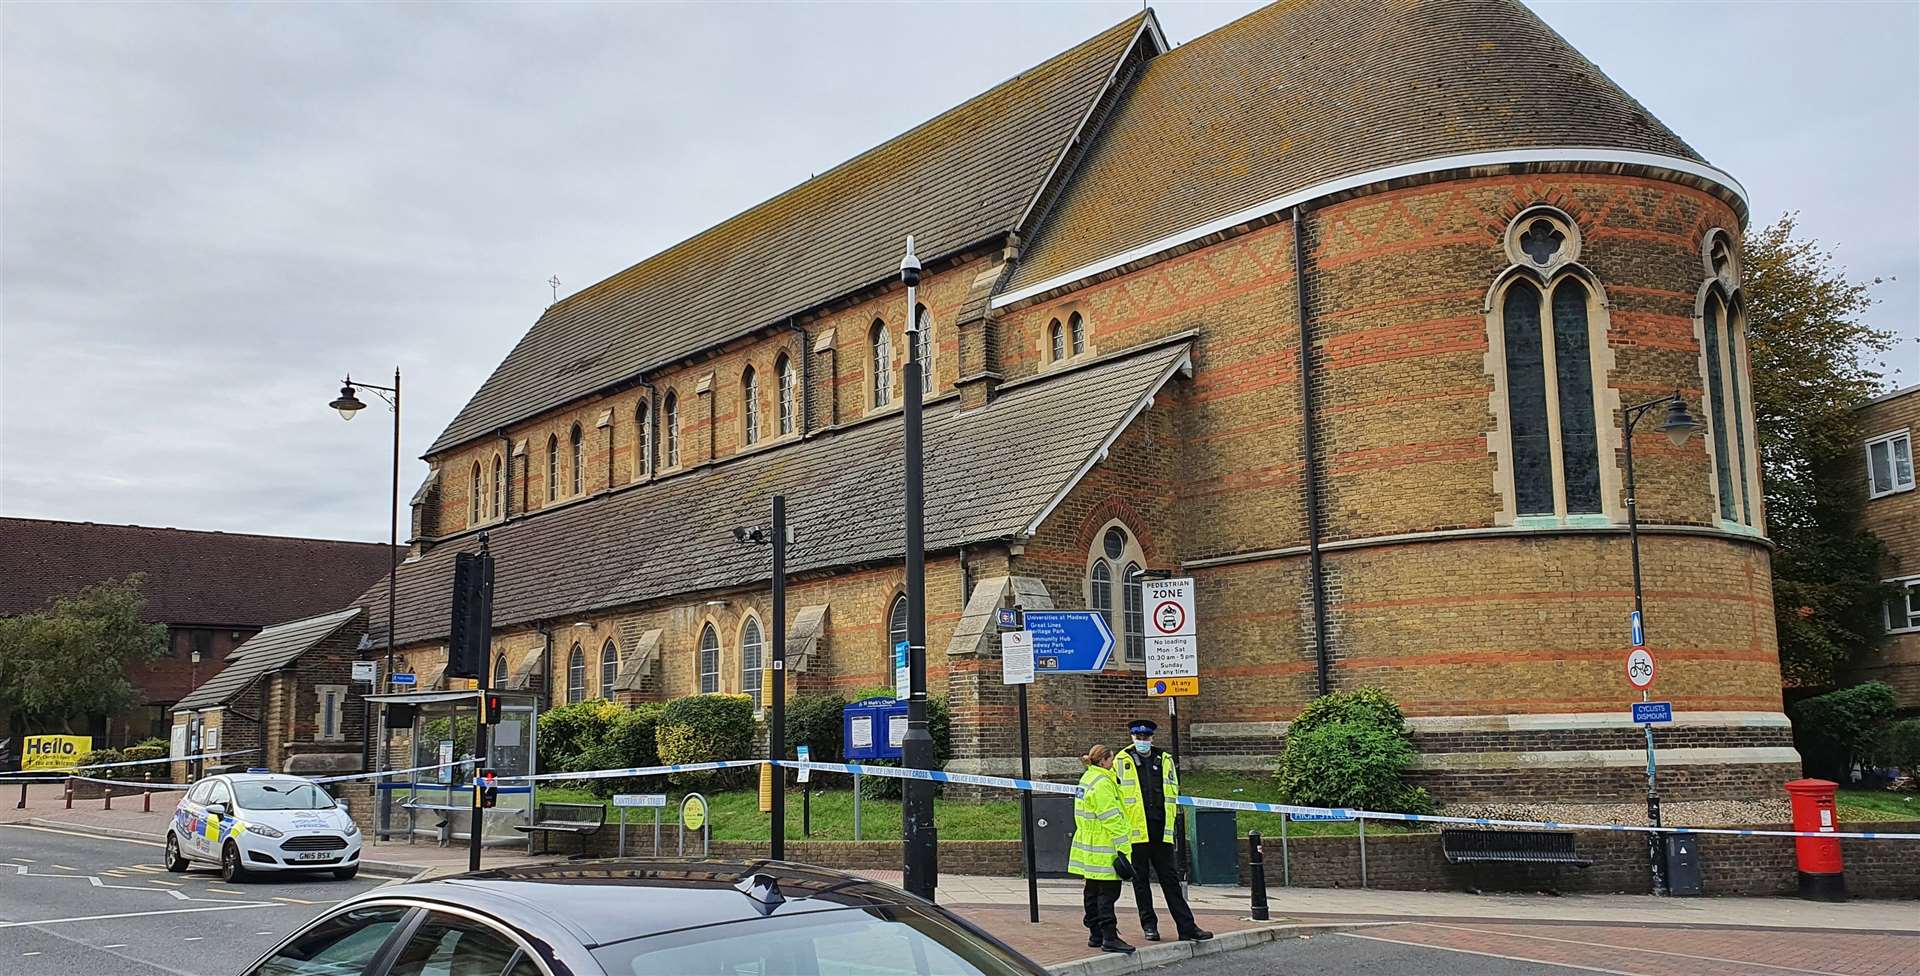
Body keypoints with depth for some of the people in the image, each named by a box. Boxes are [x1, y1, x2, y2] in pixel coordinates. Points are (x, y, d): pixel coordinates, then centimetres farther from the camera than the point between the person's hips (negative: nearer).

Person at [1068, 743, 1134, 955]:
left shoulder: (1087, 778, 15)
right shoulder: (1102, 783, -17)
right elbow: (1112, 818, -20)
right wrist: (1123, 845, -18)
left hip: (1089, 846, 10)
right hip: (1103, 850, -10)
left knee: (1093, 891, 14)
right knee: (1108, 892, -9)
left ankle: (1096, 935, 20)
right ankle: (1110, 937, -10)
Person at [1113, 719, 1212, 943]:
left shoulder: (1164, 760, 11)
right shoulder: (1122, 762, 0)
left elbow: (1173, 791, 18)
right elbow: (1115, 795, 2)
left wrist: (1168, 822, 10)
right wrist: (1123, 825, -3)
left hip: (1160, 829, 3)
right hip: (1136, 830, -3)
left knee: (1170, 879, 5)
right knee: (1141, 880, 5)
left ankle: (1187, 926, 5)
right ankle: (1149, 926, 15)